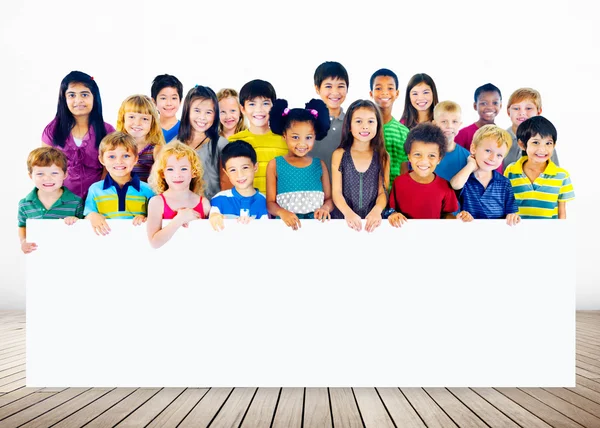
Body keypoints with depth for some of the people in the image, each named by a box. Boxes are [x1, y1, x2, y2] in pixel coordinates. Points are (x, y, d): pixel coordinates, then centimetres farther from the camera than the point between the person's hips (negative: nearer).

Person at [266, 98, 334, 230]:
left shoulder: (320, 165, 11)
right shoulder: (275, 165, 6)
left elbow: (329, 199, 10)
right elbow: (270, 203, 2)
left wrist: (325, 208, -12)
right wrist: (282, 212, -19)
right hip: (286, 224, -2)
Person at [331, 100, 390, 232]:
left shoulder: (382, 156, 5)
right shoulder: (339, 155, 3)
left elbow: (383, 192, 3)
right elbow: (336, 192, -2)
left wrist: (377, 211, -17)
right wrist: (348, 213, -20)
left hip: (371, 221, 0)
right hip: (342, 219, 0)